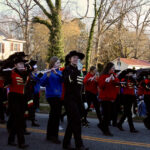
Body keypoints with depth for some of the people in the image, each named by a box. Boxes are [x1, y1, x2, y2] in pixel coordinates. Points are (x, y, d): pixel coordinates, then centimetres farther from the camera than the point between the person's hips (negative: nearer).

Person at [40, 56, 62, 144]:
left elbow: (63, 79, -7)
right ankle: (54, 136, -1)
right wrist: (48, 75, -32)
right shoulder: (48, 72, -7)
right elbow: (42, 83, -17)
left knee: (53, 115, 14)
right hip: (52, 95, -7)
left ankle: (49, 135, 24)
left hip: (58, 95, 7)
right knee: (56, 115, -10)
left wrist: (56, 73, -22)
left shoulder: (59, 72, 13)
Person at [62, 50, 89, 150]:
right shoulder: (67, 69, -5)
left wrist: (81, 100, 21)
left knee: (72, 121, 10)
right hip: (70, 99, -8)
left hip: (78, 99, 8)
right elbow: (70, 79, -27)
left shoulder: (78, 70, 17)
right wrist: (78, 70, -24)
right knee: (77, 121, -11)